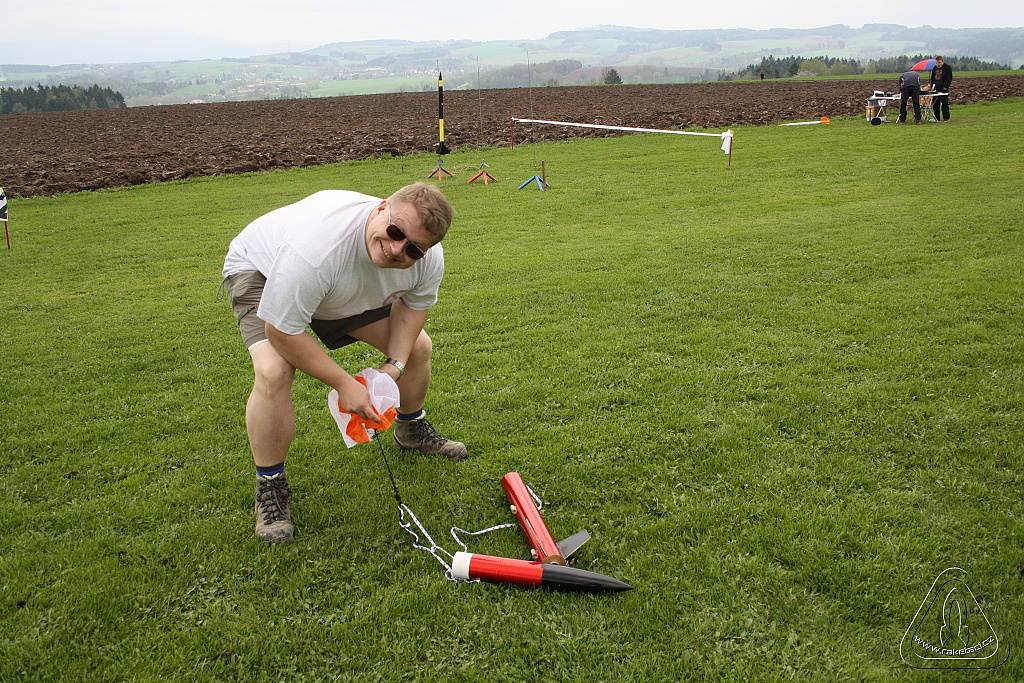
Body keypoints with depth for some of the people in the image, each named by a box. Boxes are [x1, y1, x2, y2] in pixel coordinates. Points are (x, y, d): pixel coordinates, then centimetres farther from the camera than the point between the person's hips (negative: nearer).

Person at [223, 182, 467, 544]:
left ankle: (412, 430, 35)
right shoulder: (316, 247, -46)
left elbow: (413, 305, -5)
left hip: (351, 289, 6)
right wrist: (344, 384, -32)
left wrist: (394, 366, -19)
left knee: (417, 347, 6)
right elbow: (281, 332, -36)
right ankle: (270, 486, -7)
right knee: (273, 372, -29)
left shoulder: (429, 259, -27)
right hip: (261, 271, -5)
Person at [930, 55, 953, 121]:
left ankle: (946, 117, 0)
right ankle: (936, 118, 10)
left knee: (944, 104, -5)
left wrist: (946, 87, -14)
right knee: (935, 104, 4)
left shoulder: (947, 68, -3)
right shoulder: (934, 68, 14)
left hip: (943, 89, -5)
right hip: (936, 89, 5)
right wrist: (932, 86, 10)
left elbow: (949, 79, -7)